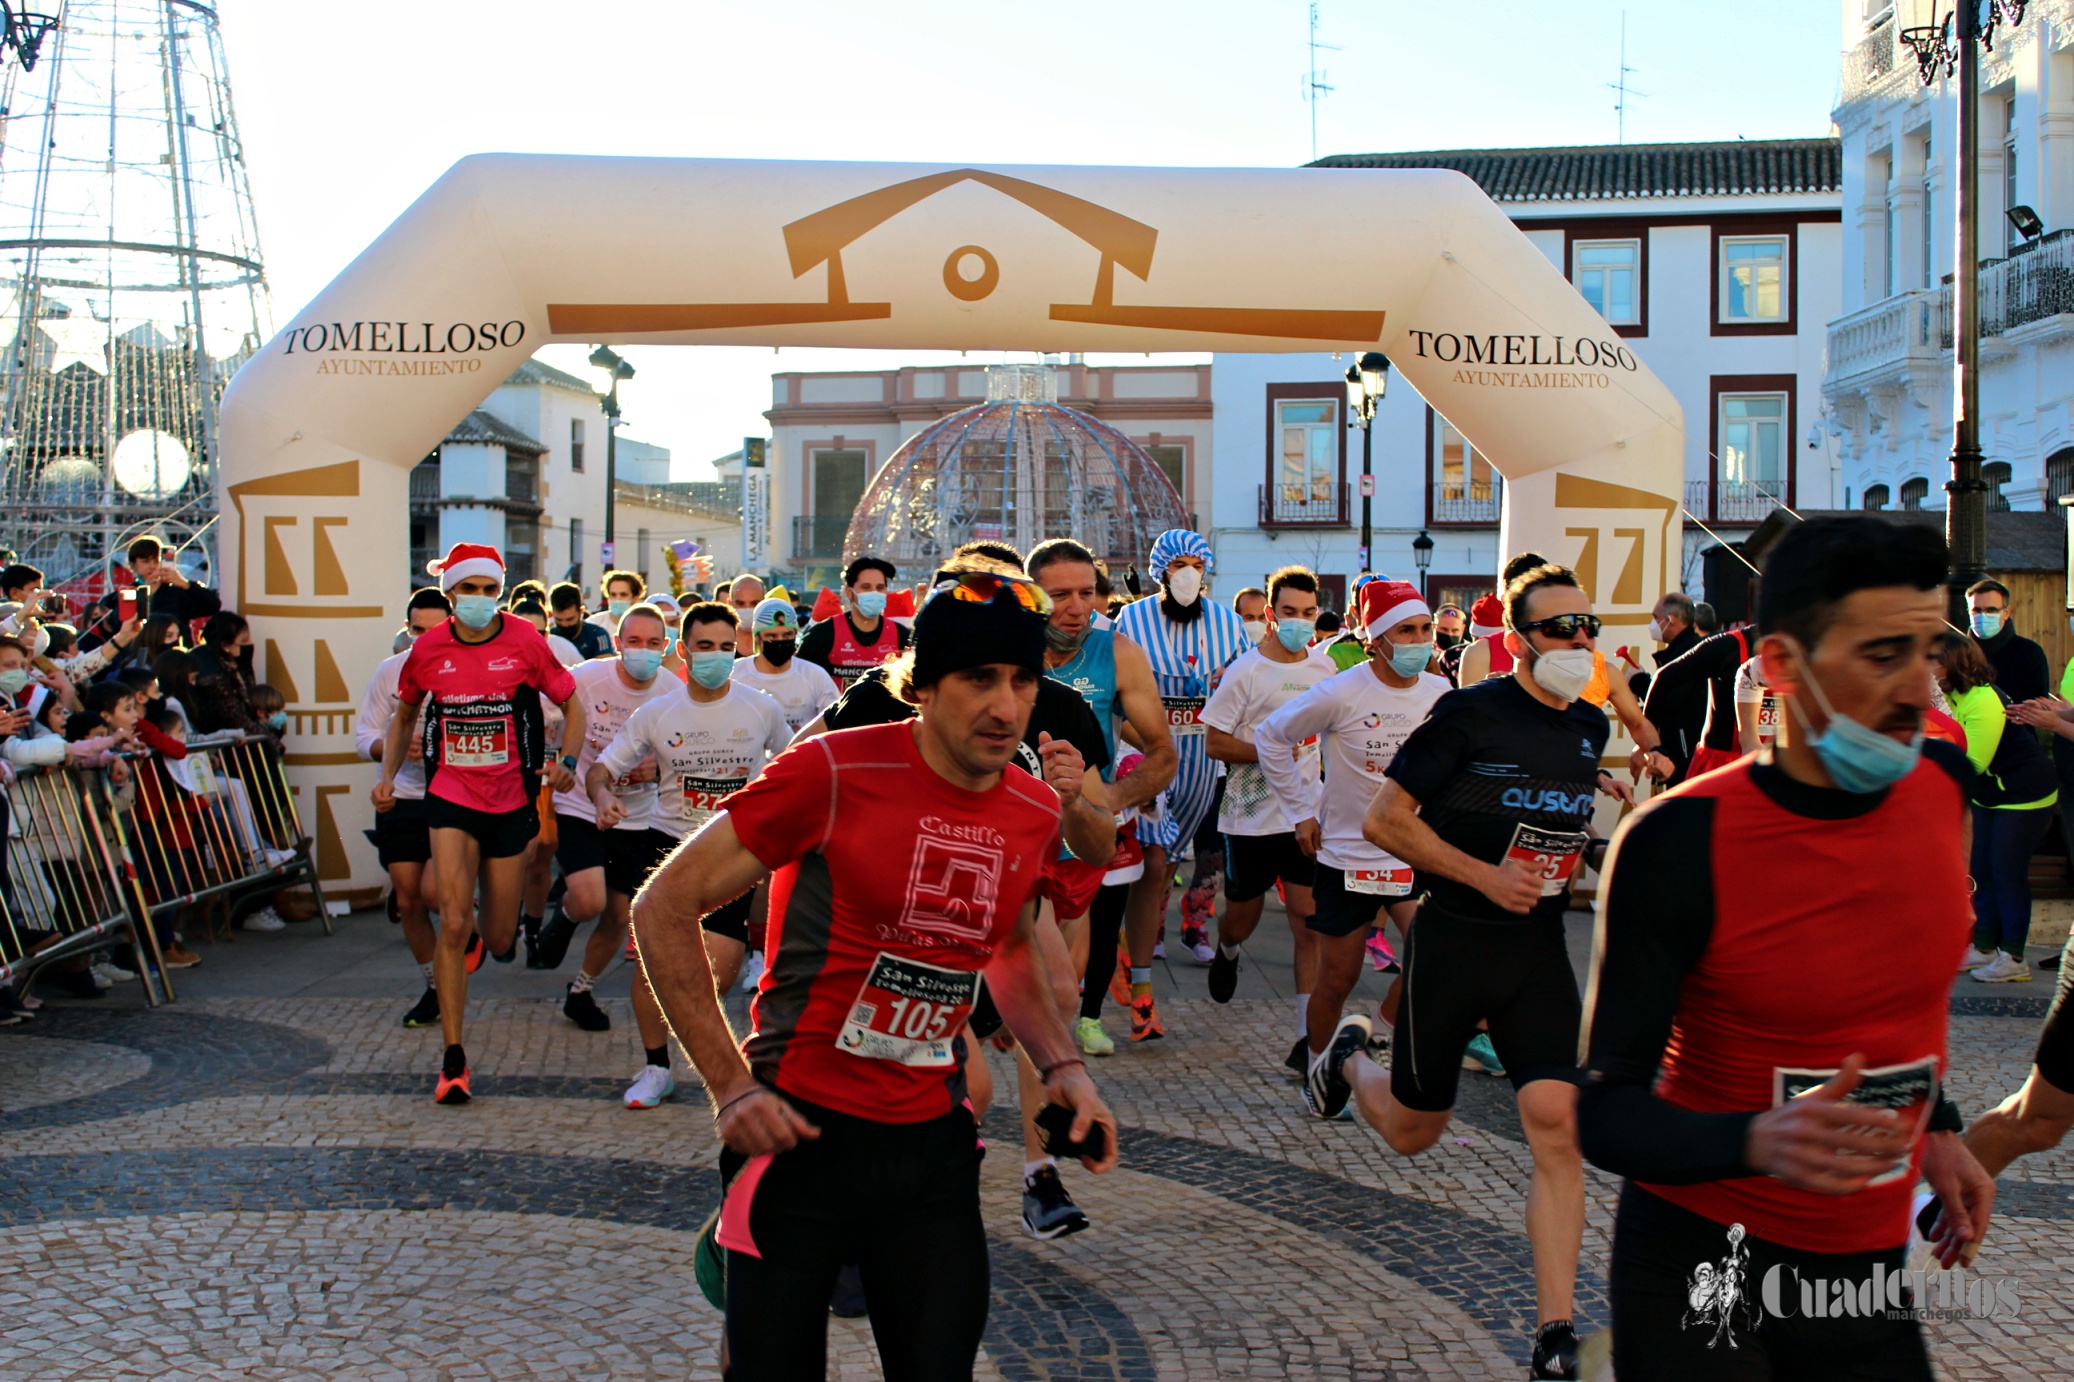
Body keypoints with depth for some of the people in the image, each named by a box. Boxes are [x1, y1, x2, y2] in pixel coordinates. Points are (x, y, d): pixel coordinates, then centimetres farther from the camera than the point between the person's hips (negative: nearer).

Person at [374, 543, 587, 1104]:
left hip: (511, 799, 0)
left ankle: (505, 926, 49)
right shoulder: (428, 649, -1)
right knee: (454, 923, -14)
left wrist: (567, 763, -11)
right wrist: (388, 776, 4)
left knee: (499, 940, 7)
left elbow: (571, 703, 5)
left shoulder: (524, 641, -7)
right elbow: (404, 716, 17)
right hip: (450, 795, 0)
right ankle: (453, 1058, -6)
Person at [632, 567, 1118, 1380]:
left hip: (933, 1137, 5)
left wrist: (1062, 1066, 8)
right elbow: (663, 910, -10)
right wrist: (729, 1088, -15)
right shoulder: (834, 772, -15)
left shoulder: (1036, 812, 3)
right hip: (801, 1129, -5)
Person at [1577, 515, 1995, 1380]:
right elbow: (1606, 1114, -21)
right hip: (1699, 1264, -5)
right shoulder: (1676, 844, -22)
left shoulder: (1944, 787, -3)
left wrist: (1934, 1125, 12)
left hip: (1869, 1272, 5)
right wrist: (1757, 1142, -38)